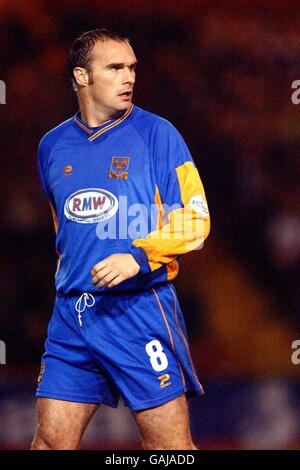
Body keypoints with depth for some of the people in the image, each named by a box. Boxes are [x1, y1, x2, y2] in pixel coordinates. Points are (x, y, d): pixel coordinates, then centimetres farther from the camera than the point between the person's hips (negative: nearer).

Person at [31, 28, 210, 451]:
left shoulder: (155, 133, -2)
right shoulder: (53, 146, 12)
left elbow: (194, 219, -7)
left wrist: (139, 256, -20)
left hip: (139, 309, -4)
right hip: (71, 316, 4)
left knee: (170, 444, -4)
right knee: (51, 440, 1)